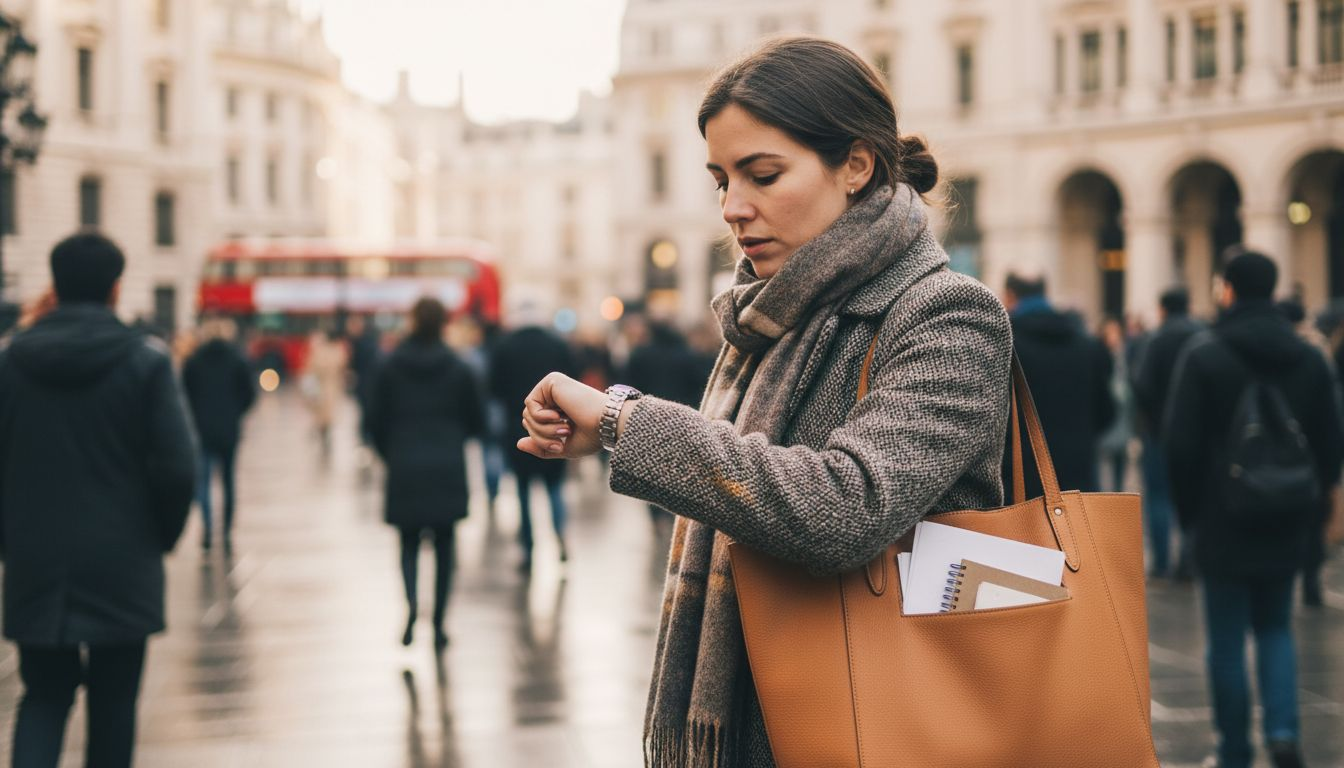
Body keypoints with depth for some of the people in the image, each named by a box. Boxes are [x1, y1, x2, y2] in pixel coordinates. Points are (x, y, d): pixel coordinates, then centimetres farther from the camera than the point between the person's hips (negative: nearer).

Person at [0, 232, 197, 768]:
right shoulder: (145, 361, -8)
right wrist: (162, 536, 5)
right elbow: (177, 467, -11)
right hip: (122, 565, -2)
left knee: (44, 695, 12)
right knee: (112, 700, 11)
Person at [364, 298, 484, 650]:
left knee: (409, 542, 10)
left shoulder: (390, 368, -3)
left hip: (404, 471, 0)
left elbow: (375, 422, -1)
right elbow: (477, 423, 2)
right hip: (448, 471, 0)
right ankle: (439, 625, 8)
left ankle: (411, 599, -17)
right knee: (443, 547, 8)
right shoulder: (458, 369, -3)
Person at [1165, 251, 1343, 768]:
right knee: (1275, 628, 17)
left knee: (1227, 639, 6)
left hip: (1223, 524, -4)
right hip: (1285, 526, 4)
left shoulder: (1204, 355, -9)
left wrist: (1189, 510, 2)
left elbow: (1182, 443, -11)